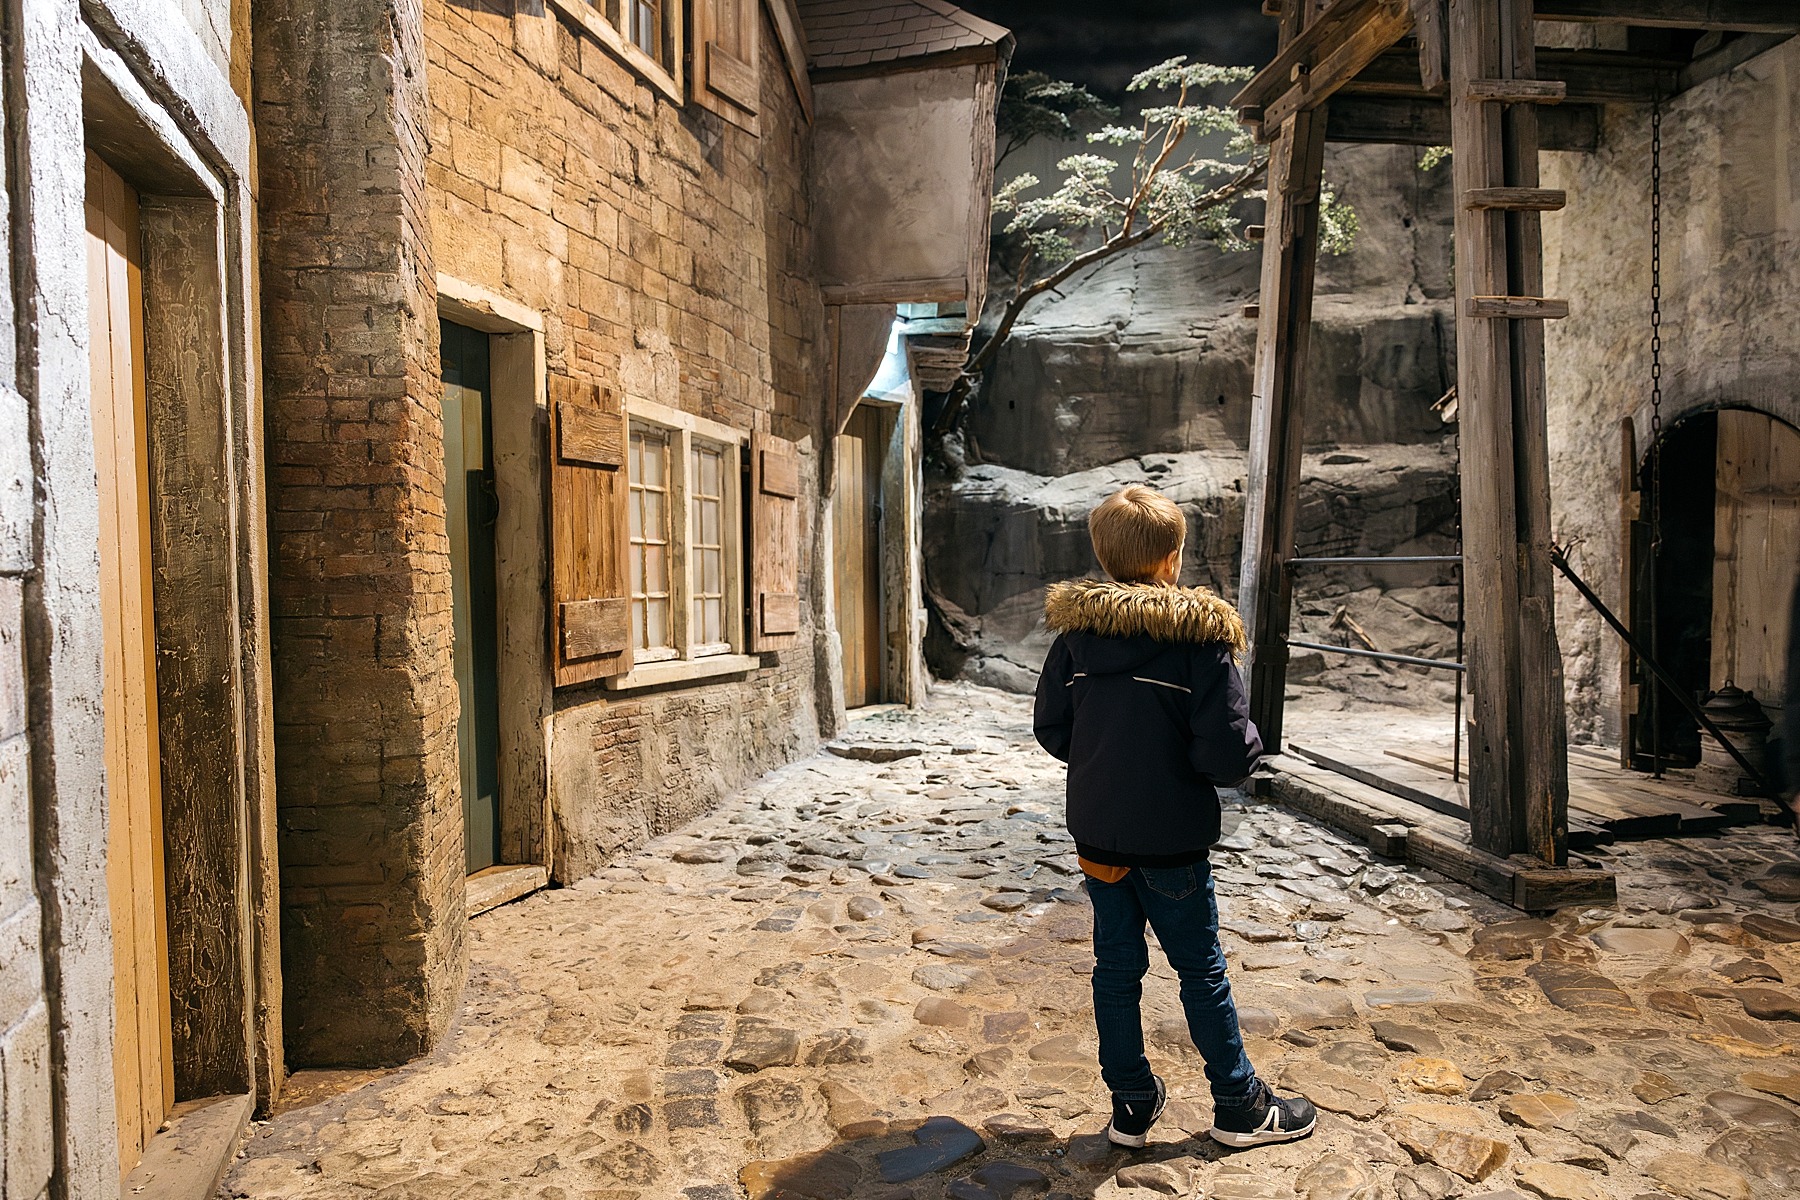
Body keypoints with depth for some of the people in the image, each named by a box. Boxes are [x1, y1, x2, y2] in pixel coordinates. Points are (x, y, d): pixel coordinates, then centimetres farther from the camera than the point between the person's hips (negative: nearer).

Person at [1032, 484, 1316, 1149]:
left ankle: (1131, 1106, 28)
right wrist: (1250, 745, 2)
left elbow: (1050, 729, 2)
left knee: (1115, 965, 15)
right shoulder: (1199, 634, -16)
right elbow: (1228, 752, -20)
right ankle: (1240, 1107, 30)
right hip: (1170, 836, -4)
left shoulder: (1075, 630, -3)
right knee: (1201, 970, 13)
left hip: (1096, 832, 4)